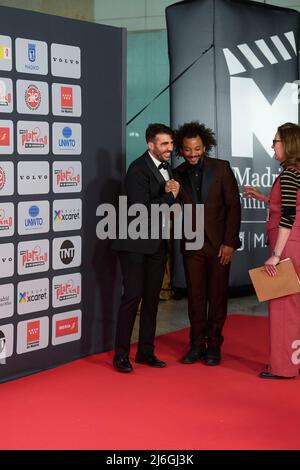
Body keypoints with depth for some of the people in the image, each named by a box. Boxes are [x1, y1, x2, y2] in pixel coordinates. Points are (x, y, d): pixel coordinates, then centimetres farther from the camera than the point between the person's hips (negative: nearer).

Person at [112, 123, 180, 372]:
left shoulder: (167, 168, 11)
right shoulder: (138, 169, -15)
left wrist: (171, 192, -5)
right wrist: (170, 195, -13)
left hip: (157, 244, 8)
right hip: (136, 244, -8)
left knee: (152, 297, 11)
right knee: (133, 296, -7)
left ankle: (146, 351, 19)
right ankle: (121, 355, 1)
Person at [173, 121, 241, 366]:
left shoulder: (222, 168, -5)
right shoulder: (178, 174, 3)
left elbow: (234, 205, -6)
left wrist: (229, 242, -11)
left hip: (219, 243, -2)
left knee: (217, 295, 3)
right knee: (195, 296, 5)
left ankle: (214, 345, 14)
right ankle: (196, 345, 16)